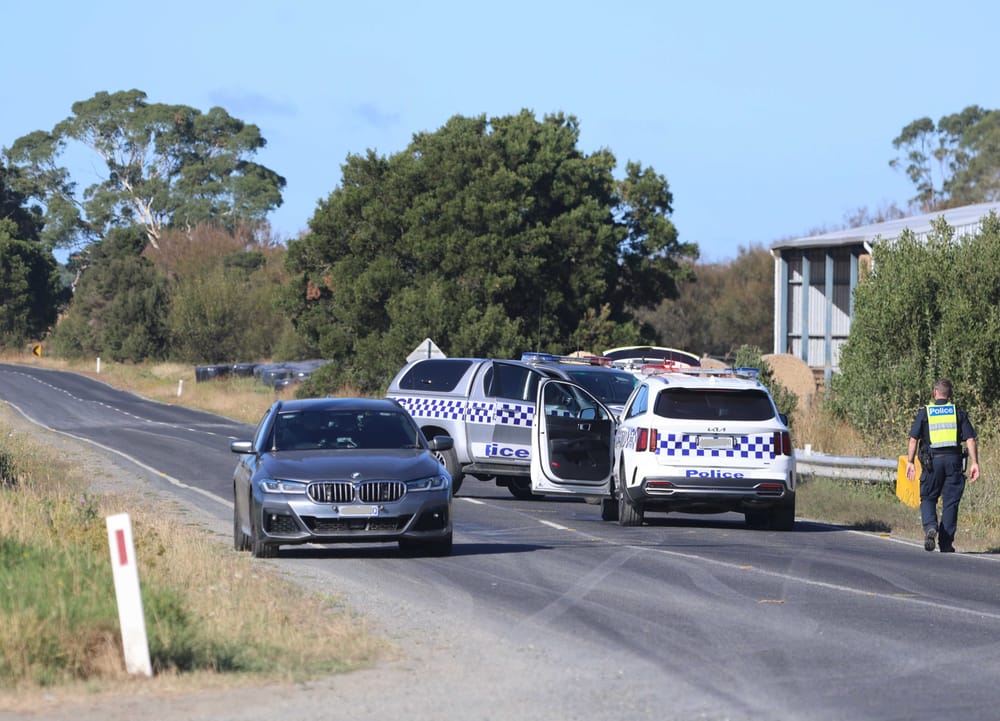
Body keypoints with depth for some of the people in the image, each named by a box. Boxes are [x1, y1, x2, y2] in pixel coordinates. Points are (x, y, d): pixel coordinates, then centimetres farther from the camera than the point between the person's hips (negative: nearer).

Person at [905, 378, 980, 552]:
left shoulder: (924, 412, 5)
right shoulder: (959, 413, 8)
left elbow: (913, 439, 1)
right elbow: (970, 440, 0)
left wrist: (910, 462, 5)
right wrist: (974, 463, 0)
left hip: (932, 460, -1)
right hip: (953, 460, 1)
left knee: (928, 499, 11)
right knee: (950, 502, 6)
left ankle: (930, 527, -17)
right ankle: (946, 543, 5)